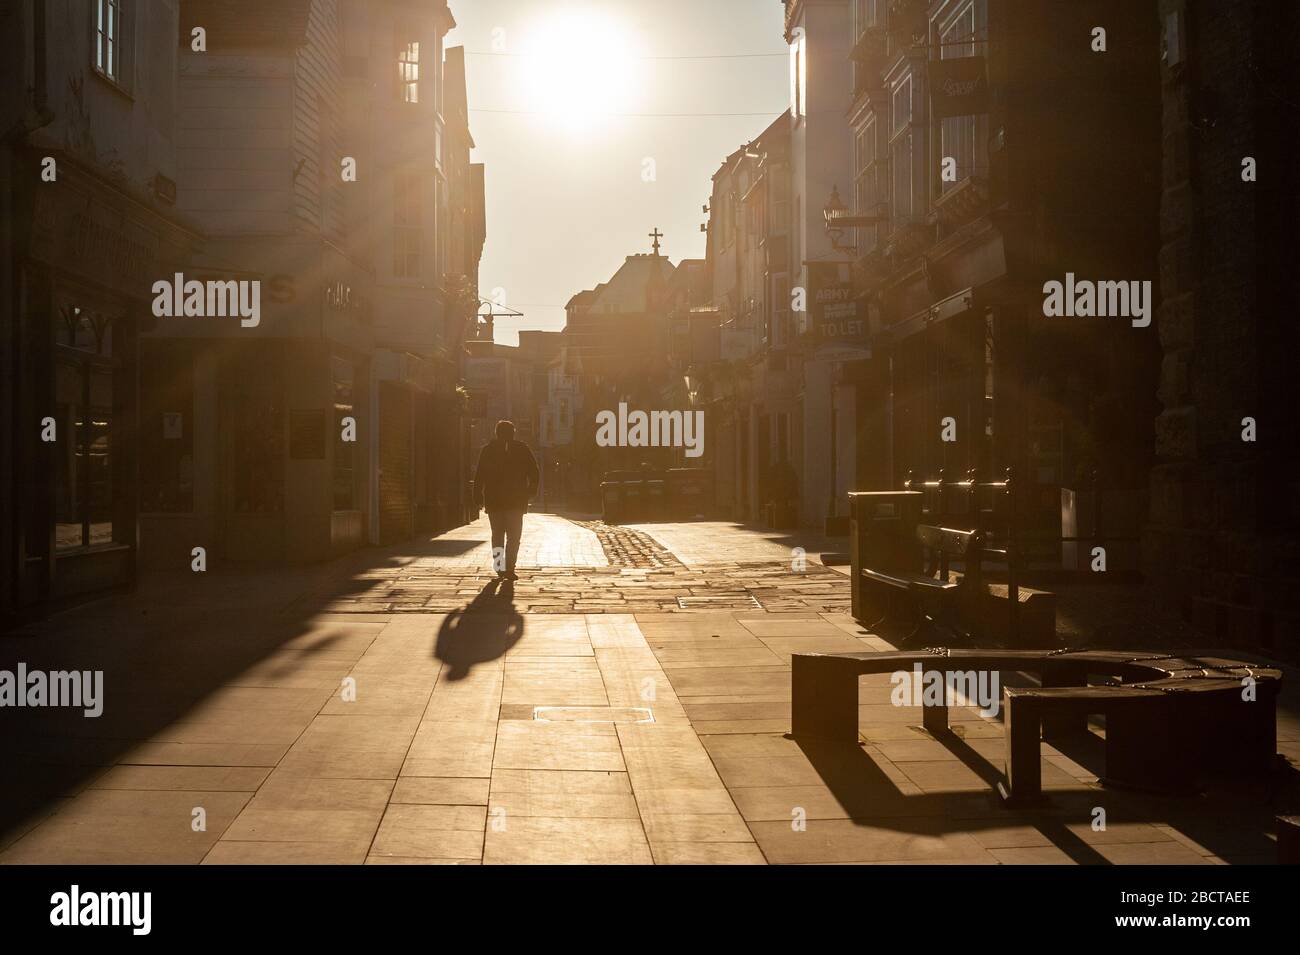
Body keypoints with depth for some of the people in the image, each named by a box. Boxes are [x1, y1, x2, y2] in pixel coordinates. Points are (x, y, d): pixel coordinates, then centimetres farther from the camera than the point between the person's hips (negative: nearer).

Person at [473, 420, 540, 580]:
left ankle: (499, 565, 3)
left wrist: (478, 497, 5)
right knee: (513, 535, 3)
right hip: (516, 500, -1)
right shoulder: (522, 449, 2)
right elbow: (533, 472, 2)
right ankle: (509, 568, -7)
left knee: (497, 534, 14)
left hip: (493, 500, 1)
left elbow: (479, 475, 1)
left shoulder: (488, 449, 4)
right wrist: (531, 492, 12)